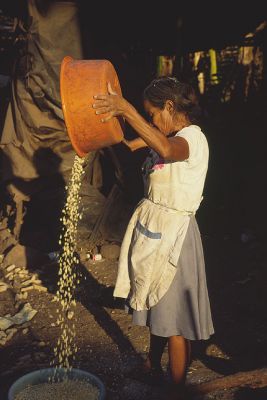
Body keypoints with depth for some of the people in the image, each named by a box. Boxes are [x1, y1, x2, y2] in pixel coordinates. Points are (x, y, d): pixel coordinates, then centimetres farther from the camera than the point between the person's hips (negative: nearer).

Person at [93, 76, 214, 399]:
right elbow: (129, 144, 11)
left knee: (173, 317, 2)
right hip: (152, 227, 9)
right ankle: (152, 366, 43)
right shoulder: (169, 136, 9)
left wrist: (127, 109, -45)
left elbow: (166, 149, -41)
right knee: (154, 304, 22)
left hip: (172, 234, -9)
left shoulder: (194, 138, -18)